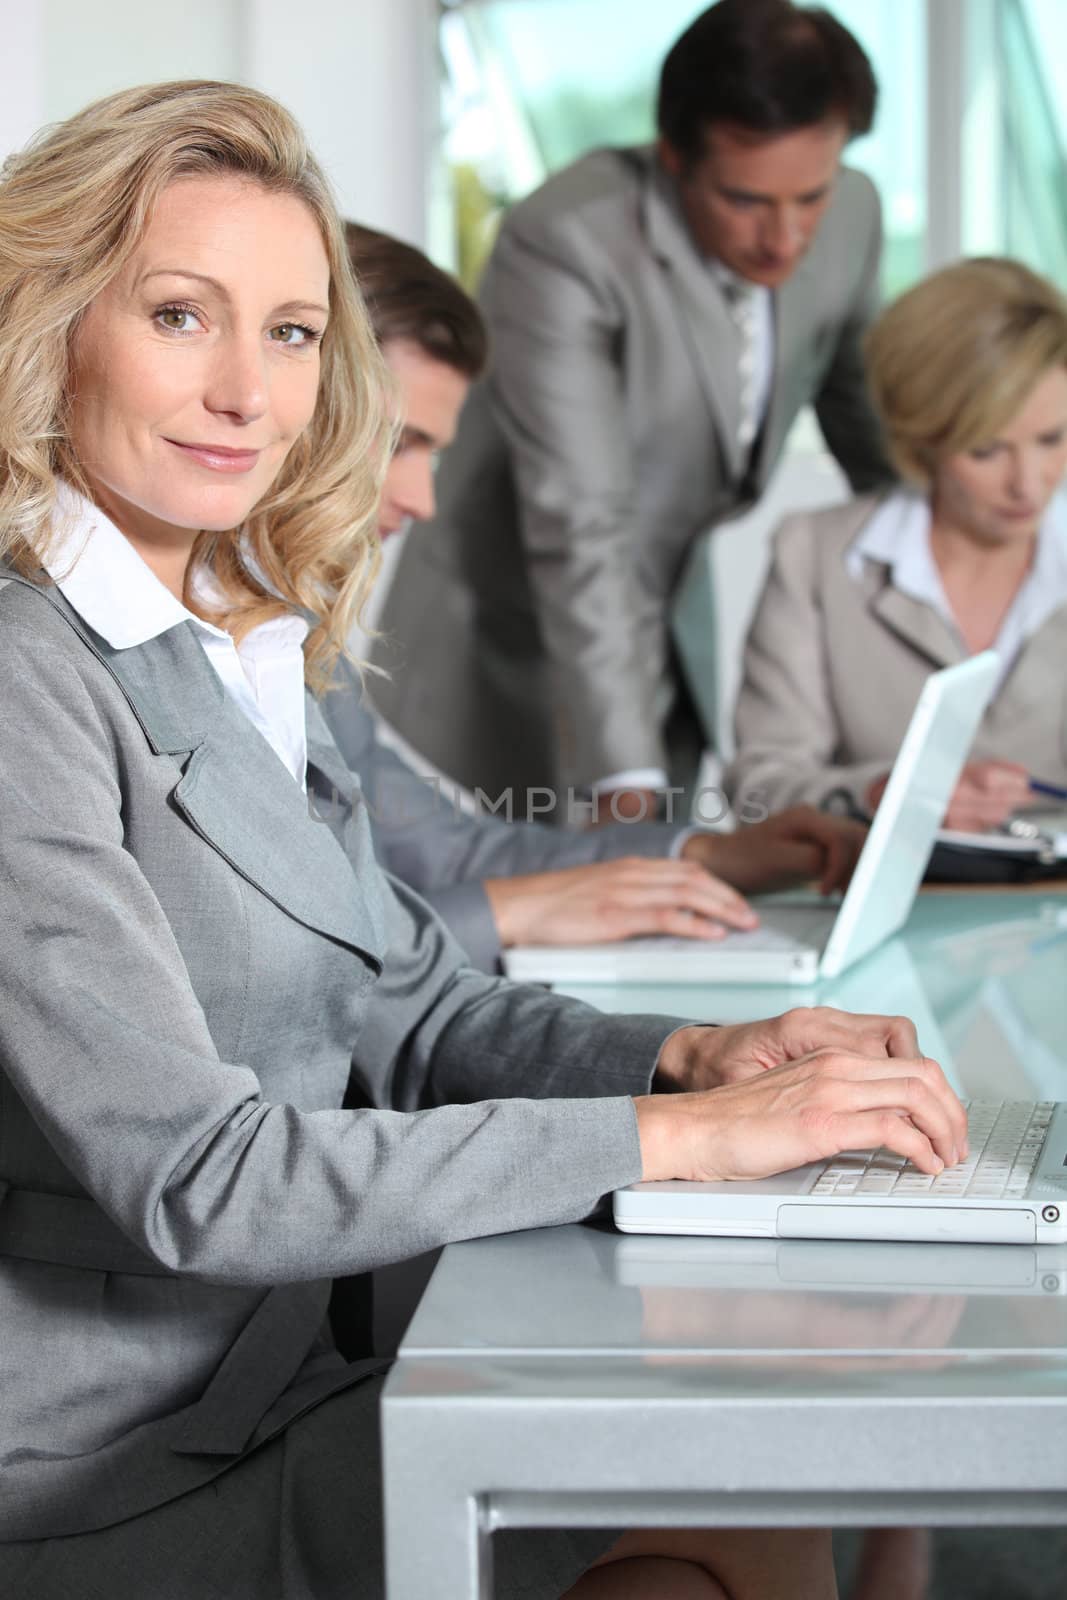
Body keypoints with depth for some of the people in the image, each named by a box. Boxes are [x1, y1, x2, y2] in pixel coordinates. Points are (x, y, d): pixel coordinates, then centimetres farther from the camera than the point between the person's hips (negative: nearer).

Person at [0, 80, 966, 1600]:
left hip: (271, 1388, 8)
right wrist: (675, 1134, -21)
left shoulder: (239, 648, 11)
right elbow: (191, 1176, -23)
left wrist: (694, 1054, -6)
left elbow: (409, 1013, 12)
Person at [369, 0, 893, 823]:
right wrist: (627, 783, -38)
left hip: (670, 655, 5)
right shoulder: (564, 242, -27)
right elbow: (579, 532, -33)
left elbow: (877, 435, 11)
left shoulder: (850, 215, -7)